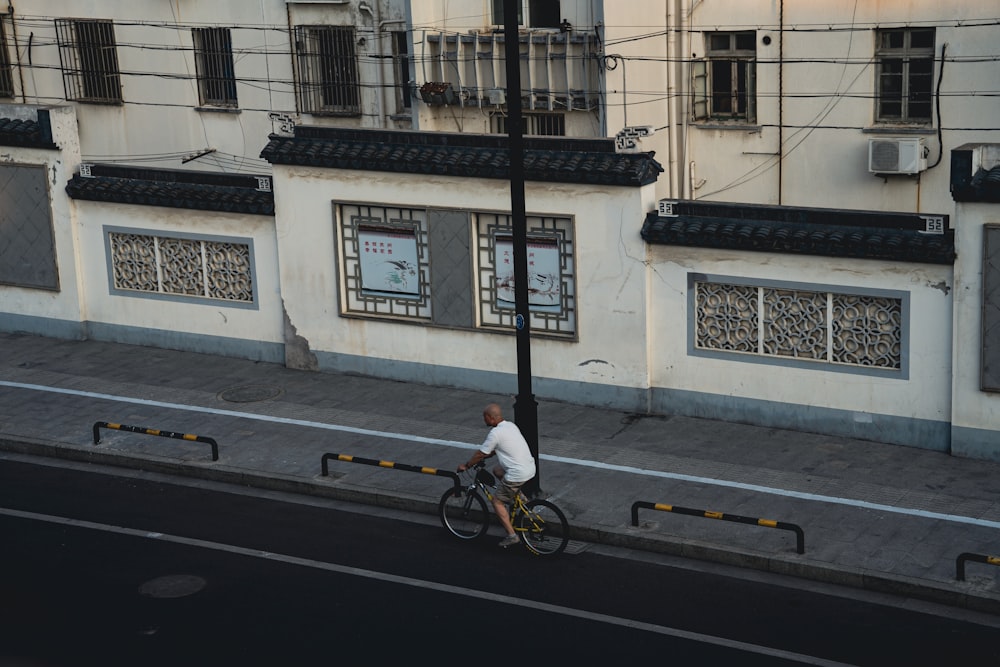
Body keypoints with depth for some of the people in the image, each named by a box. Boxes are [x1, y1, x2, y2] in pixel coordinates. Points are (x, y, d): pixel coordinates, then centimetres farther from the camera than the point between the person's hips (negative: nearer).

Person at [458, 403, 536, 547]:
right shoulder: (511, 425, 12)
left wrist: (466, 465, 11)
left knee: (497, 502, 7)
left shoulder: (496, 433, -15)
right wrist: (482, 457, 32)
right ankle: (519, 497, 23)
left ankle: (511, 536, 4)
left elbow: (481, 454, -4)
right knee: (497, 470, 29)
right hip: (530, 468, 9)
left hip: (518, 474, -9)